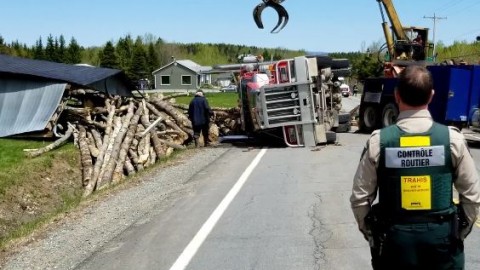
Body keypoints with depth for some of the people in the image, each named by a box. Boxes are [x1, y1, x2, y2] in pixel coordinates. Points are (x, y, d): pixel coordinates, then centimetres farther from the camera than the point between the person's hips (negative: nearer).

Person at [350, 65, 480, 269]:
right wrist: (461, 232, 13)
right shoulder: (452, 139, -9)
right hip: (442, 237, 1)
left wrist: (370, 233, 9)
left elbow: (360, 198, -7)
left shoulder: (378, 141, -11)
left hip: (394, 238, -1)